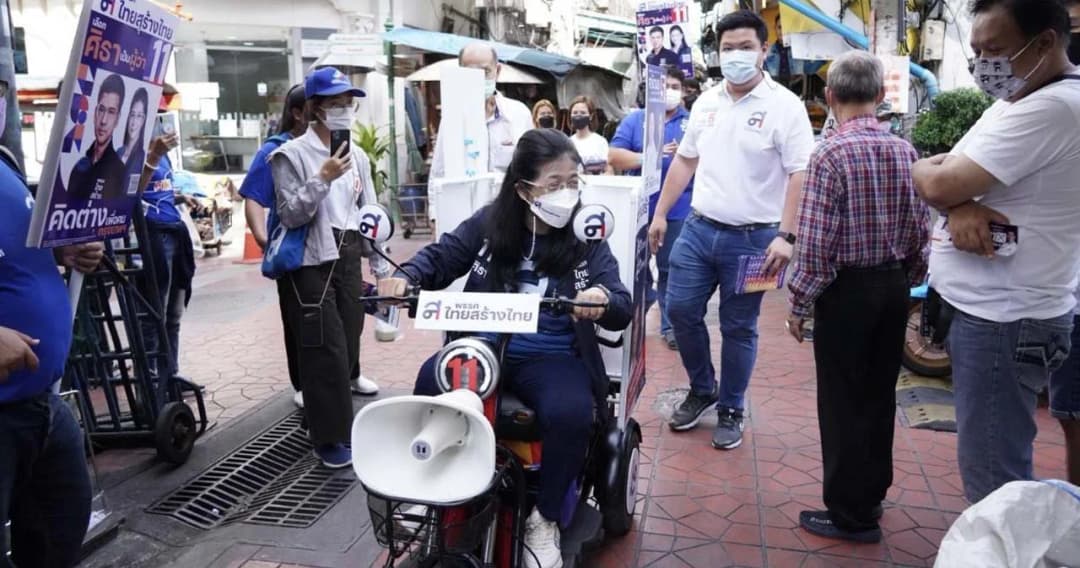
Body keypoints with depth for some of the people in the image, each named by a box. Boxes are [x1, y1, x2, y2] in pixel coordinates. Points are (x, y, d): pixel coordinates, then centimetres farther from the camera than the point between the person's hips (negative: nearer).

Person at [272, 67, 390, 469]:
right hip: (311, 265, -6)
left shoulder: (357, 156, 11)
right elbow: (291, 215, -15)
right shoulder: (292, 154, -8)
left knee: (348, 349, 9)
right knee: (326, 353, -5)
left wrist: (380, 266, 12)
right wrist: (323, 178, -23)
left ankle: (339, 424, 26)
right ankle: (330, 437, 8)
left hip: (349, 262, 6)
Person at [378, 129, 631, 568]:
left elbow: (620, 312, -8)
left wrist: (602, 299, -34)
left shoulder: (587, 237, -3)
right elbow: (440, 257, 8)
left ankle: (544, 519, -3)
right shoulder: (489, 223, 1)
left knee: (571, 414, -31)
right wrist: (404, 277, -14)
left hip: (551, 358, -1)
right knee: (431, 384, -27)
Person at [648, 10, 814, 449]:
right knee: (680, 310, 5)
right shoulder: (706, 103, 10)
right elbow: (684, 161, 17)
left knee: (738, 328, 5)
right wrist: (660, 214, 14)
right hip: (698, 228, 5)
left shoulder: (784, 105, -8)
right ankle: (702, 389, 29)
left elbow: (801, 175, -13)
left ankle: (731, 411, 23)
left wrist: (785, 237, -22)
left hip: (752, 237, -5)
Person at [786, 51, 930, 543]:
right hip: (894, 286, 6)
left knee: (842, 402, 5)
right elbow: (921, 229, 4)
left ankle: (851, 514, 16)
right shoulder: (905, 151, 1)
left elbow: (816, 242, -18)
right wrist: (909, 281, 18)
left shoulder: (831, 154, -16)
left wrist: (799, 304, -9)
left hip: (847, 288, -6)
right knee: (879, 395, 18)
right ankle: (873, 492, 34)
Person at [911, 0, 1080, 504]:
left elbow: (938, 184, -23)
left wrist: (924, 169, 1)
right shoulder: (1015, 101, 14)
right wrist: (960, 207, -15)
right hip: (983, 308, 10)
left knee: (991, 473, -2)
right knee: (990, 459, 22)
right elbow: (950, 180, 9)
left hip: (1003, 319, -10)